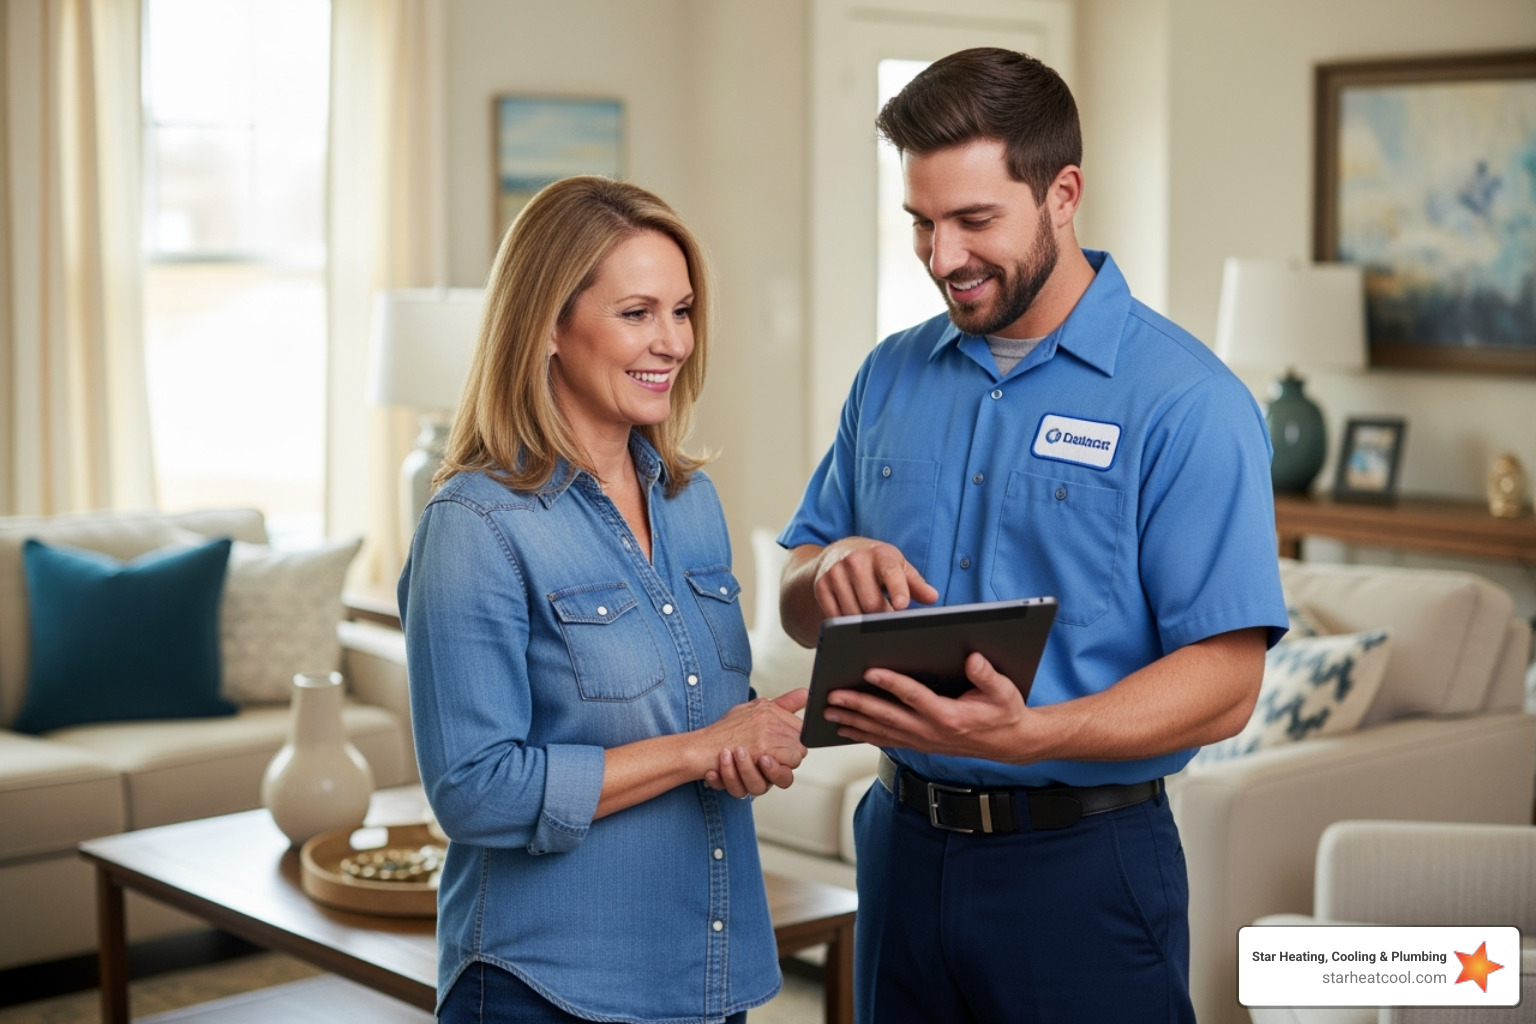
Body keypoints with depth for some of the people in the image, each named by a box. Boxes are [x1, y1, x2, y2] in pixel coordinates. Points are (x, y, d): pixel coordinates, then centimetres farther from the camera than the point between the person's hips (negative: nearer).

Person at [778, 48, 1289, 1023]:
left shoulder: (1187, 403, -12)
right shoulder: (890, 376, 7)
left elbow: (1224, 683, -17)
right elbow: (798, 604, 12)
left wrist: (1026, 735, -31)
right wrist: (830, 575, -11)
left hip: (1083, 867, -5)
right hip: (902, 842, 5)